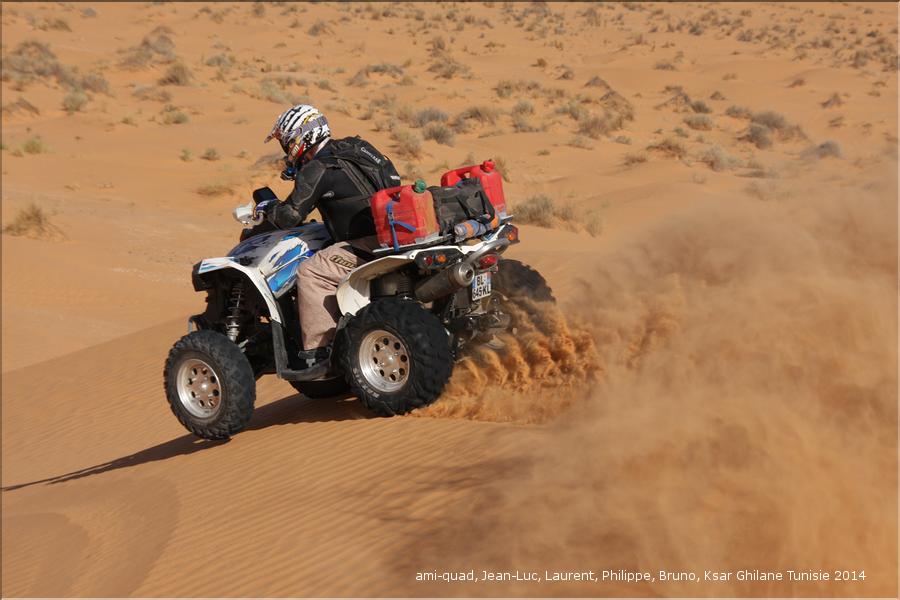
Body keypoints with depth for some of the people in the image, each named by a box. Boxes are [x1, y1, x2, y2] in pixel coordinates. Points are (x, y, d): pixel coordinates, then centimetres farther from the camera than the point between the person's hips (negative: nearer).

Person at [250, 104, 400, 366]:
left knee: (310, 273, -12)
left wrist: (266, 211, 11)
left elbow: (290, 216, -9)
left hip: (369, 244, -10)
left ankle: (317, 348, -13)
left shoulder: (317, 170, -11)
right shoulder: (350, 148, 17)